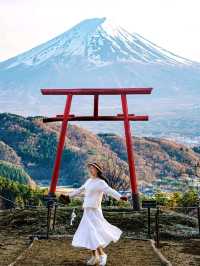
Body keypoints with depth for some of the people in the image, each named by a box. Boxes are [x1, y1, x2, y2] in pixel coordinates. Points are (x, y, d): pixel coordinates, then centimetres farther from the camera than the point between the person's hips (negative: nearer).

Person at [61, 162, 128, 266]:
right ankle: (94, 256, 16)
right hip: (87, 211, 8)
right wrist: (69, 195, 38)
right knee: (88, 233, 7)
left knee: (93, 233, -14)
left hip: (94, 211, -8)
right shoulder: (89, 181, 14)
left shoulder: (101, 182, -12)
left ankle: (102, 254, 1)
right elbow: (80, 190, 28)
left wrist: (120, 197, -46)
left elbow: (110, 191, -28)